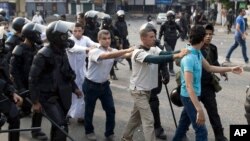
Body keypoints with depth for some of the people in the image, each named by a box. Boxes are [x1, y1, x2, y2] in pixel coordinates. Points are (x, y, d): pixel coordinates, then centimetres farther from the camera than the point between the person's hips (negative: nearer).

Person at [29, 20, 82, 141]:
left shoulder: (62, 52, 7)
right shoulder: (43, 55, -18)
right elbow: (33, 79, -17)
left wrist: (74, 88, 14)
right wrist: (35, 101, -16)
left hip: (61, 95, 8)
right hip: (48, 97, -8)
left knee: (57, 126, 17)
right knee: (62, 127, -16)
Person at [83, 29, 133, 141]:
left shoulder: (112, 51, -2)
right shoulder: (94, 52, -24)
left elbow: (125, 55, -17)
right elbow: (106, 56, -43)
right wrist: (126, 50, -49)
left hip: (104, 84, 5)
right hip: (91, 85, -5)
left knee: (111, 109, 3)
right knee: (89, 110, 11)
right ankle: (89, 131, 33)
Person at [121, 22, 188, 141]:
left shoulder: (154, 49, 0)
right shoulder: (138, 53, -24)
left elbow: (164, 54, -18)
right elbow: (156, 60, -39)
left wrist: (181, 52, -35)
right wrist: (177, 56, -47)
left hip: (147, 90, 8)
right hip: (139, 91, -8)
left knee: (136, 116, 21)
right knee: (148, 120, -9)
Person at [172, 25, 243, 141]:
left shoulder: (197, 53, 1)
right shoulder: (189, 58, -30)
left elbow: (209, 68, 16)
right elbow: (189, 86, -36)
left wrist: (230, 69, 12)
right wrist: (199, 110, -41)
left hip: (193, 95, 10)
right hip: (189, 97, -10)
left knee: (184, 121, 24)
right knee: (201, 131, -4)